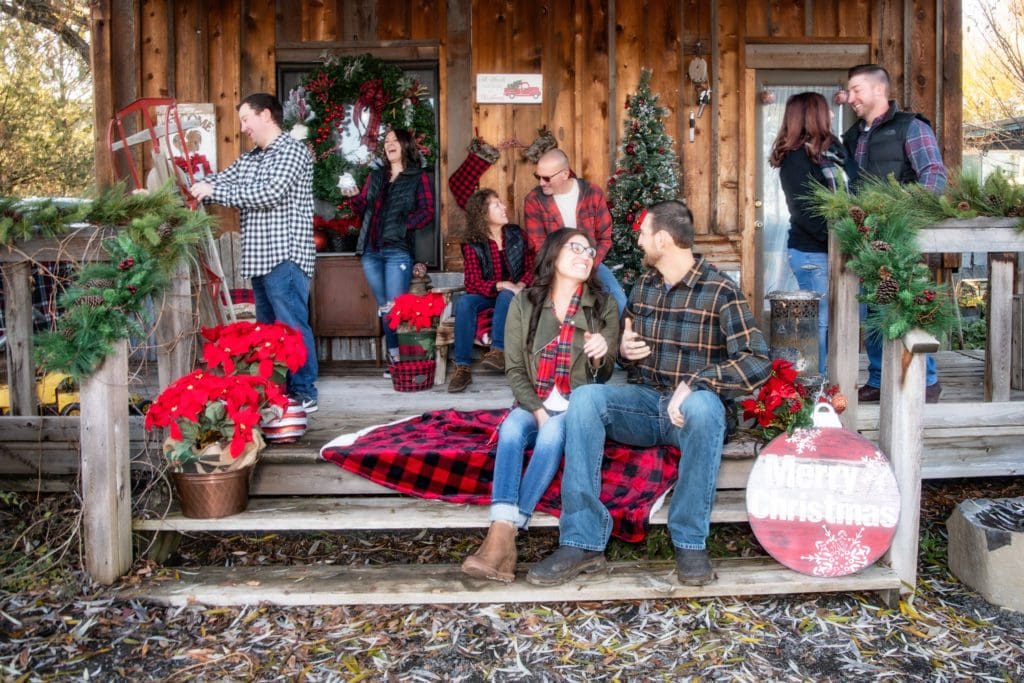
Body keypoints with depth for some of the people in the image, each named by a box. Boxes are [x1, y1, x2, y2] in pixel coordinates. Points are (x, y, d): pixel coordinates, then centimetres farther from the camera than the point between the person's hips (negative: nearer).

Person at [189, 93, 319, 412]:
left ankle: (304, 394, -3)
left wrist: (214, 191, -14)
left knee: (292, 326, -8)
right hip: (261, 259, 9)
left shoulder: (292, 150, -6)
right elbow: (217, 181, 16)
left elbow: (269, 194, -18)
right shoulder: (249, 159, 20)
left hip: (285, 257, -9)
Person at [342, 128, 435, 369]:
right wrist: (354, 197, -1)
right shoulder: (375, 176, 20)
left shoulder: (418, 177, 6)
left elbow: (427, 212, -3)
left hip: (397, 251, -5)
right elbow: (363, 209, 19)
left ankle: (399, 357, -6)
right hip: (370, 251, 5)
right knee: (383, 308, 6)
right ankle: (394, 356, 11)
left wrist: (403, 225, -14)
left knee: (395, 308, -11)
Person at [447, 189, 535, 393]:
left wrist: (520, 286, -19)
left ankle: (498, 351, -39)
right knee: (464, 302, -31)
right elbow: (473, 283, -12)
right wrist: (500, 285, -28)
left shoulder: (516, 235, 1)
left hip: (512, 294, 0)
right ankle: (462, 367, -33)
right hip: (486, 295, 0)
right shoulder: (472, 245, -5)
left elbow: (531, 266, 1)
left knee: (506, 296, -35)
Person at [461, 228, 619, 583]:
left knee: (553, 433, -33)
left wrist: (599, 357, -22)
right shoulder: (524, 303, 2)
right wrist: (537, 411, -13)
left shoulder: (604, 306, 1)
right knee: (512, 428, -31)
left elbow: (603, 377, 1)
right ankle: (500, 535, -44)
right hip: (533, 404, 1)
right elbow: (514, 369, 1)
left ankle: (506, 531, -38)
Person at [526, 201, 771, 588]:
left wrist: (693, 384, -28)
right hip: (644, 401, 5)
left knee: (702, 405, -40)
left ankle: (690, 542, -24)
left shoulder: (719, 291, -9)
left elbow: (757, 362, -17)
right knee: (585, 398, -24)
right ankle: (583, 542, -28)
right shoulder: (643, 285, 10)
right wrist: (624, 350, -2)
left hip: (691, 408, -4)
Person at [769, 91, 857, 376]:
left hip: (831, 249, 8)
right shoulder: (796, 158, -11)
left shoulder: (830, 148, 14)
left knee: (825, 321, 10)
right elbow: (805, 211, -17)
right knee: (819, 322, -3)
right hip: (812, 252, -8)